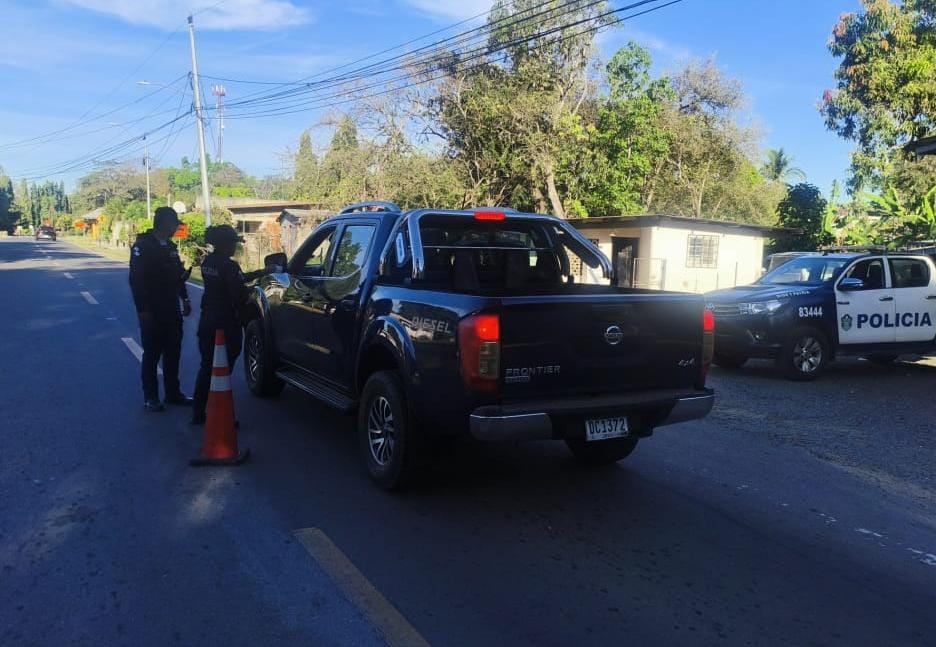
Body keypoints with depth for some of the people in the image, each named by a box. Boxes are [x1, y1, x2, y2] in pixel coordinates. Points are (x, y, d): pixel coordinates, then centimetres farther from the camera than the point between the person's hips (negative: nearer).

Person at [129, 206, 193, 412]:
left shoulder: (170, 246, 13)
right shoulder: (143, 246, -11)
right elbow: (136, 280, -16)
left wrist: (184, 299, 11)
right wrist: (143, 309, -20)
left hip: (172, 310, 7)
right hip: (152, 312, -7)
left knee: (173, 353, 11)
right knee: (152, 354, 2)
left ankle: (173, 393, 22)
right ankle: (150, 397, 10)